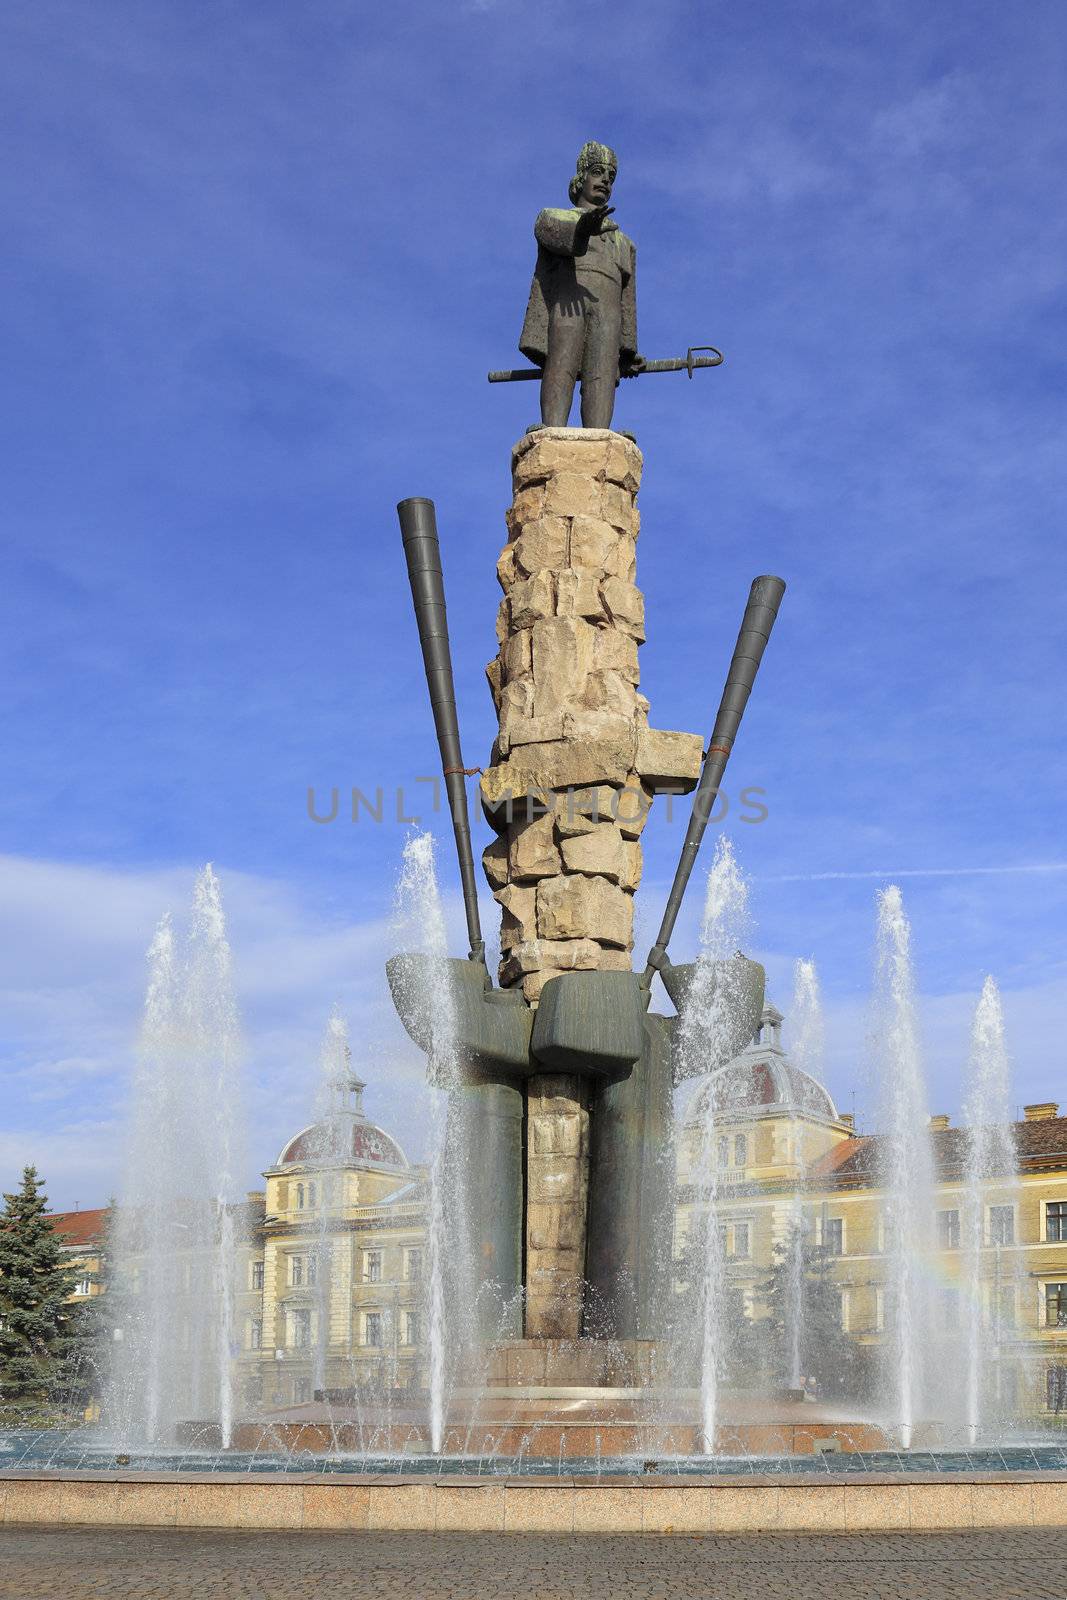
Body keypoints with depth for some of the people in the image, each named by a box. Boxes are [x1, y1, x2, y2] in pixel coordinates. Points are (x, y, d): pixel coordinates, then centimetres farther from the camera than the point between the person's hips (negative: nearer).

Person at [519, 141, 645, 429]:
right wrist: (581, 229, -26)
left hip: (606, 310, 2)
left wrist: (628, 351, 11)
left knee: (601, 374, -23)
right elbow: (552, 232, -1)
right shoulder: (551, 218, 27)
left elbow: (627, 301, 26)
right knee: (561, 368, -27)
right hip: (565, 303, -2)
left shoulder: (623, 243, 38)